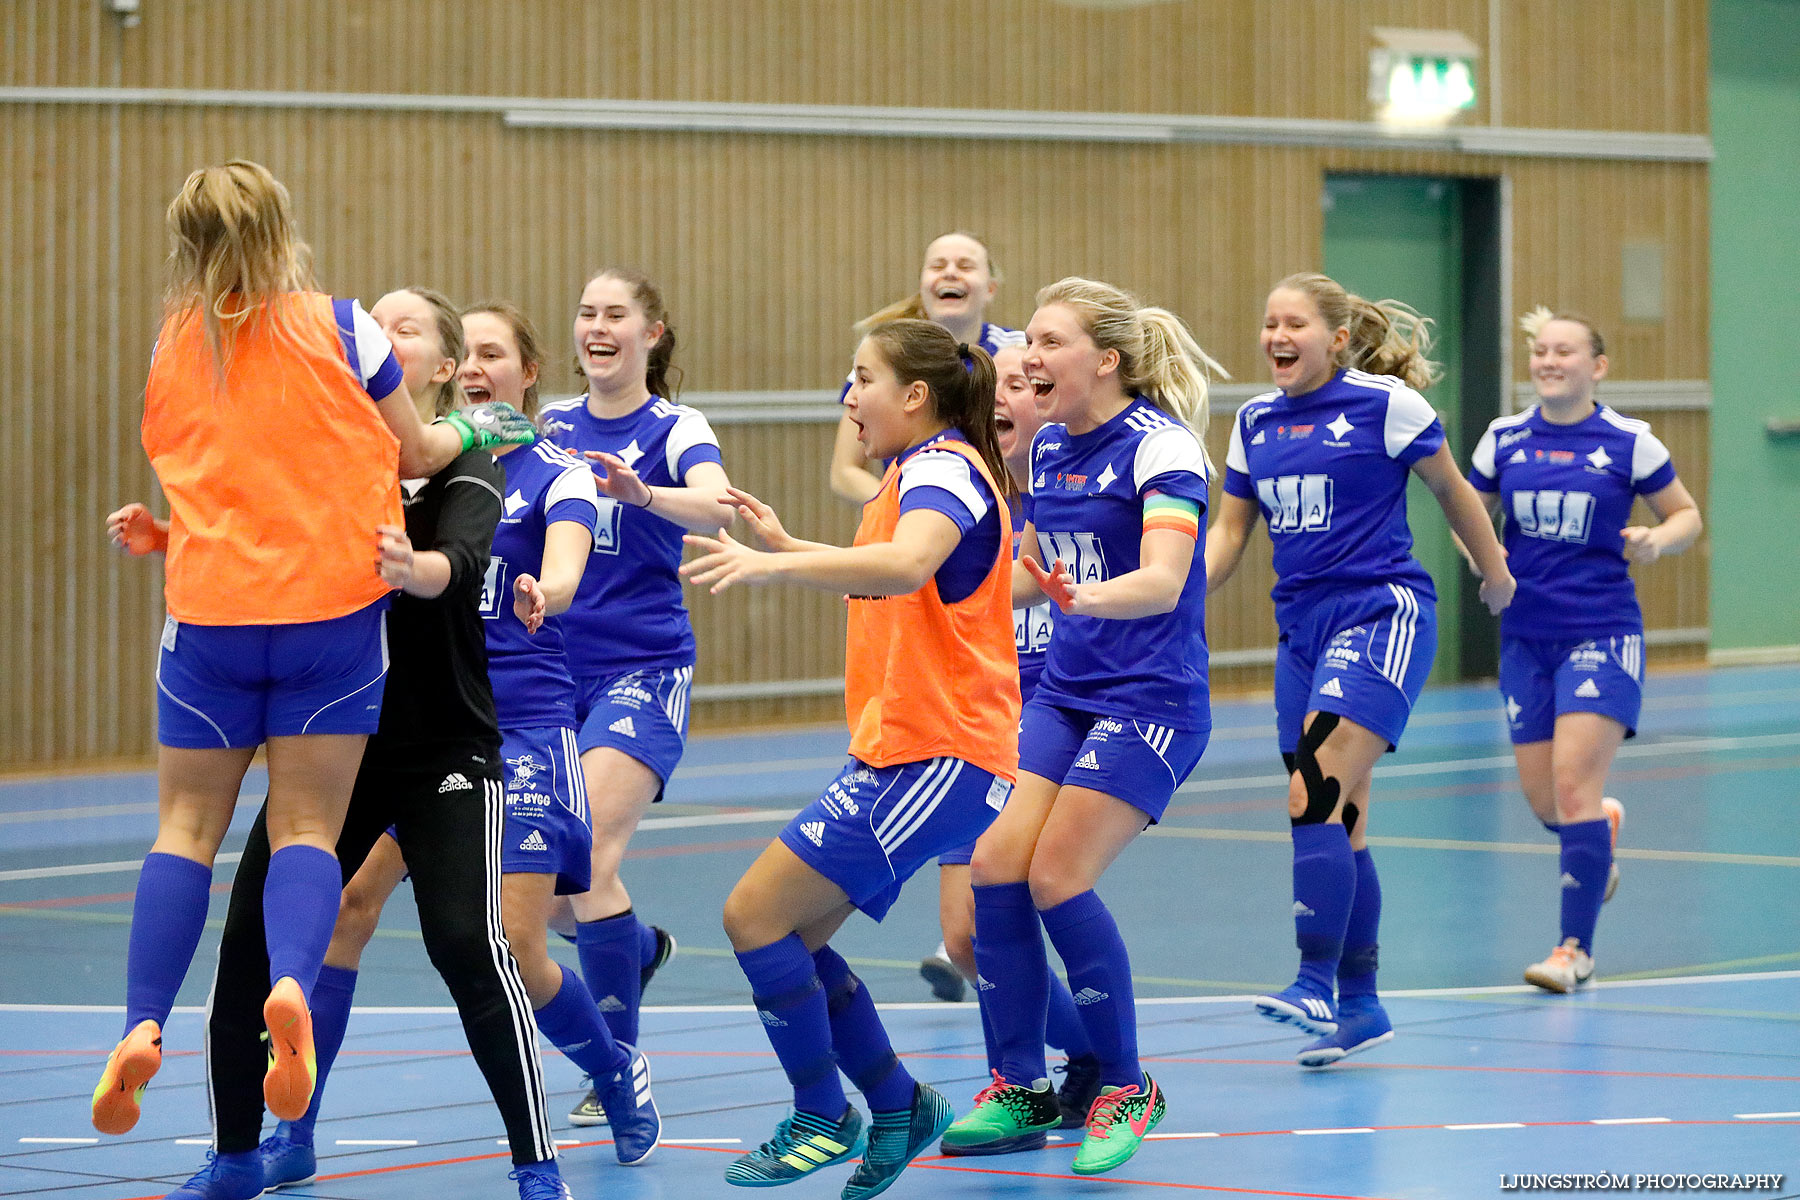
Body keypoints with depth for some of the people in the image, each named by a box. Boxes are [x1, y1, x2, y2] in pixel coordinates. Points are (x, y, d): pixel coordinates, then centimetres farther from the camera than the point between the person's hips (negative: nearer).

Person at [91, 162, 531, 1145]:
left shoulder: (173, 346, 7)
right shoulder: (338, 327, -1)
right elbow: (416, 454, 7)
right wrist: (474, 432, 26)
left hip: (211, 611, 1)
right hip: (332, 600, -1)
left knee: (186, 828, 8)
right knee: (306, 828, 2)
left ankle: (142, 1026, -6)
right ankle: (291, 986, -25)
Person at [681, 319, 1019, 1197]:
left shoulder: (944, 467, -13)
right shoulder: (919, 473, 19)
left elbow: (903, 565, -36)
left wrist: (775, 565, -44)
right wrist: (786, 545, 28)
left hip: (936, 758, -10)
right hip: (897, 752, 10)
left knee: (755, 916, -11)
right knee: (788, 935, 9)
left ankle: (823, 1119, 0)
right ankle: (896, 1106, 17)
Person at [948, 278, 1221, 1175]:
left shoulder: (1159, 445, -15)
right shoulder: (1049, 447, 8)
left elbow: (1162, 582, -29)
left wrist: (1086, 596, -47)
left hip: (1150, 700, -7)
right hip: (1063, 693, 7)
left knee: (1058, 880, -14)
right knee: (995, 867, -5)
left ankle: (1127, 1086, 3)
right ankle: (1021, 1087, 8)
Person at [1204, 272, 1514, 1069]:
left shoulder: (1385, 403, -6)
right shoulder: (1256, 422, 11)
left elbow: (1453, 491, 5)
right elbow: (1228, 532, 14)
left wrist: (1495, 576, 15)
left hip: (1382, 614, -6)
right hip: (1303, 627, 6)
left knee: (1315, 800, -20)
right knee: (1336, 821, 7)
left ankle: (1317, 982, -21)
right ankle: (1359, 1005, 15)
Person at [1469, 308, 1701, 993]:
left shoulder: (1628, 443, -3)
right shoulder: (1504, 440, 5)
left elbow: (1686, 515, 7)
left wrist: (1658, 540, -14)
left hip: (1602, 634, -4)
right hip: (1526, 636, 4)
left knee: (1573, 782, -16)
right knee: (1543, 801, 6)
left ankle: (1576, 949, -9)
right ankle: (1603, 829, 44)